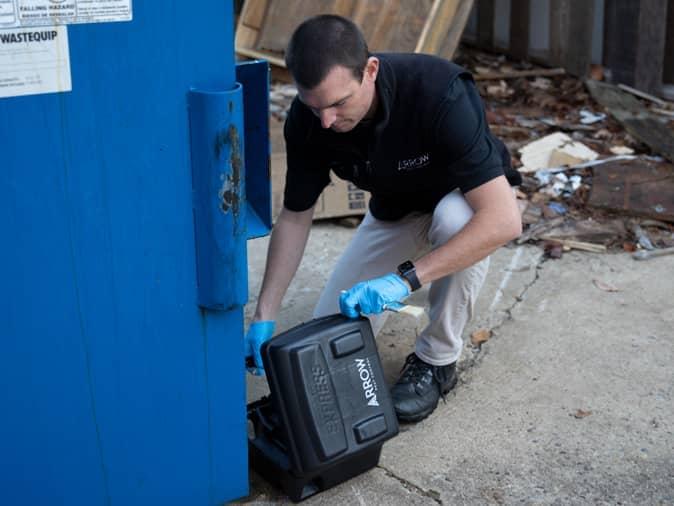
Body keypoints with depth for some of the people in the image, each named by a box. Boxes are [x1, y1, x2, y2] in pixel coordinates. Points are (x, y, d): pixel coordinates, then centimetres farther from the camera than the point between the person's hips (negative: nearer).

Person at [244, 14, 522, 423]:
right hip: (395, 210, 4)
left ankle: (437, 360, -15)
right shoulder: (309, 117, -23)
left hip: (467, 199, -3)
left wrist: (405, 279, -46)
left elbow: (504, 220, -42)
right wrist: (264, 316, -15)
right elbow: (296, 216, -10)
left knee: (454, 219, -41)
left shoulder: (438, 92, -39)